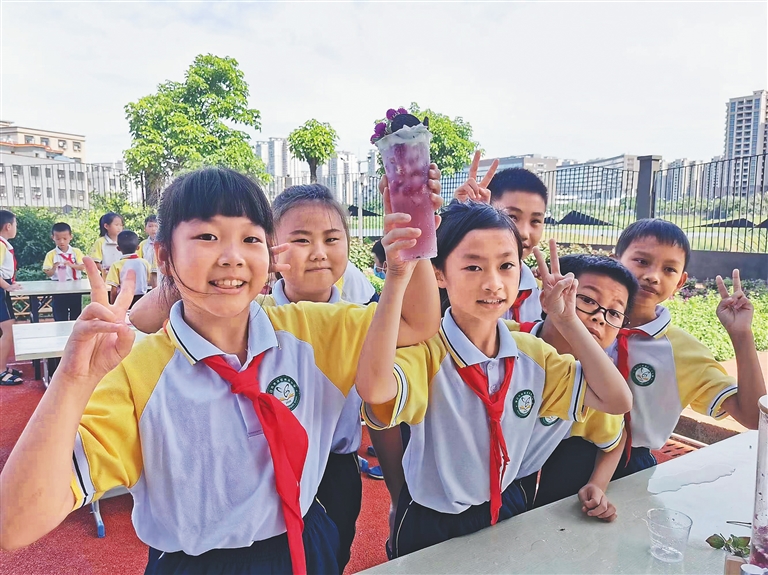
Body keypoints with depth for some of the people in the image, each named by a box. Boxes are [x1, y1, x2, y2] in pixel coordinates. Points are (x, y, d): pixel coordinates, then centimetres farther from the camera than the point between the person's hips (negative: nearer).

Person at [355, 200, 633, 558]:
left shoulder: (533, 354, -8)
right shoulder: (426, 352, -26)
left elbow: (616, 400, -11)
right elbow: (374, 390, -48)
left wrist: (566, 319, -17)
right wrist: (396, 281, -52)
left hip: (507, 509, 5)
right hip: (431, 526, -5)